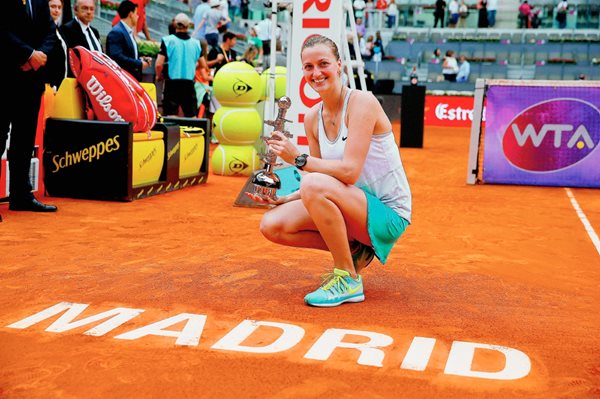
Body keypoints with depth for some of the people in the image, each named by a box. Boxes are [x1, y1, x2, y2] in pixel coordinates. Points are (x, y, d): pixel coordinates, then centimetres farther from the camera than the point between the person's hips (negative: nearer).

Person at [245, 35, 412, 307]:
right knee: (272, 225, -8)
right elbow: (319, 184, 7)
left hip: (388, 213, -7)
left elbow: (349, 172, -26)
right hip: (354, 208, 7)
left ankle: (348, 280, -15)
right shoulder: (313, 117, 5)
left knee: (315, 185, -33)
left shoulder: (362, 101, -16)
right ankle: (353, 251, 6)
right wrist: (281, 199, -7)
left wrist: (299, 159, -21)